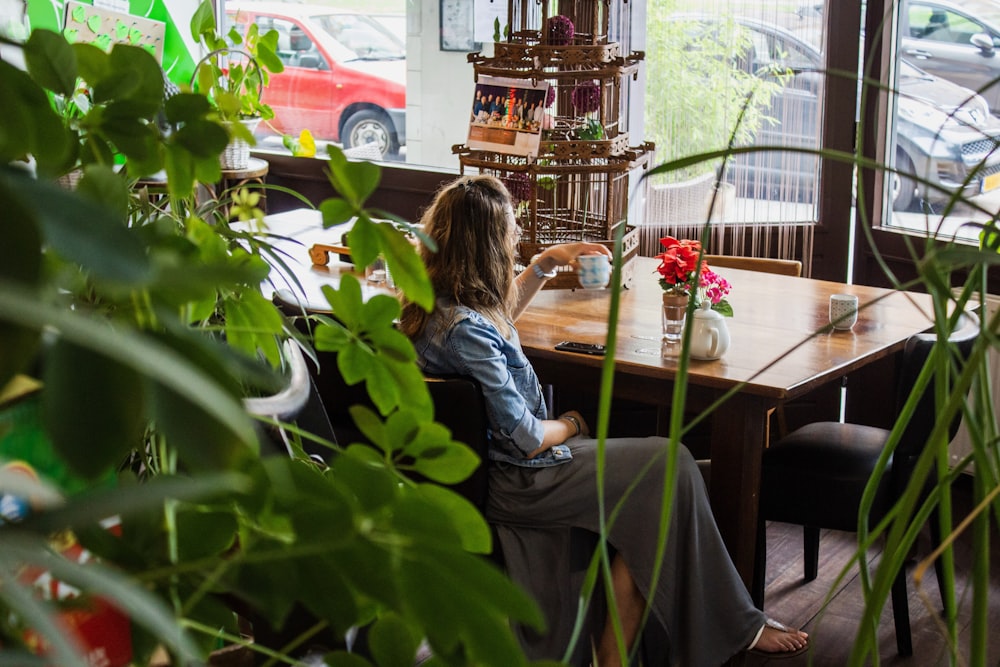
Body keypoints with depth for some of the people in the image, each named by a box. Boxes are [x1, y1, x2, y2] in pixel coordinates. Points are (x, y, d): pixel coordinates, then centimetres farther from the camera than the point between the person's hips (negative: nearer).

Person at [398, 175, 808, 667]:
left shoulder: (434, 305, 2)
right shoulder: (464, 330, -28)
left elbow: (501, 311, 29)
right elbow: (526, 438, -24)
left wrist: (545, 263, 20)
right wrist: (570, 424, -3)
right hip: (516, 486, -10)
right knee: (672, 467, -4)